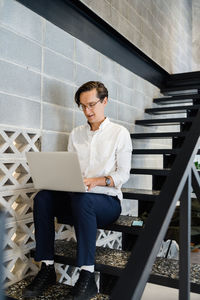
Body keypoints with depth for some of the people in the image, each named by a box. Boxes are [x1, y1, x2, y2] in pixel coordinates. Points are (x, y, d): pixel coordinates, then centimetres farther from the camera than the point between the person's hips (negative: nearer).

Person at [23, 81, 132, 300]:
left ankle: (87, 276, -30)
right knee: (42, 197, -24)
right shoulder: (76, 134, 18)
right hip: (75, 198, 4)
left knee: (82, 199, -37)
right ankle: (47, 268, -18)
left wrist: (98, 181, -22)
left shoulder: (119, 133, 4)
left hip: (107, 200, -4)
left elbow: (123, 174, -4)